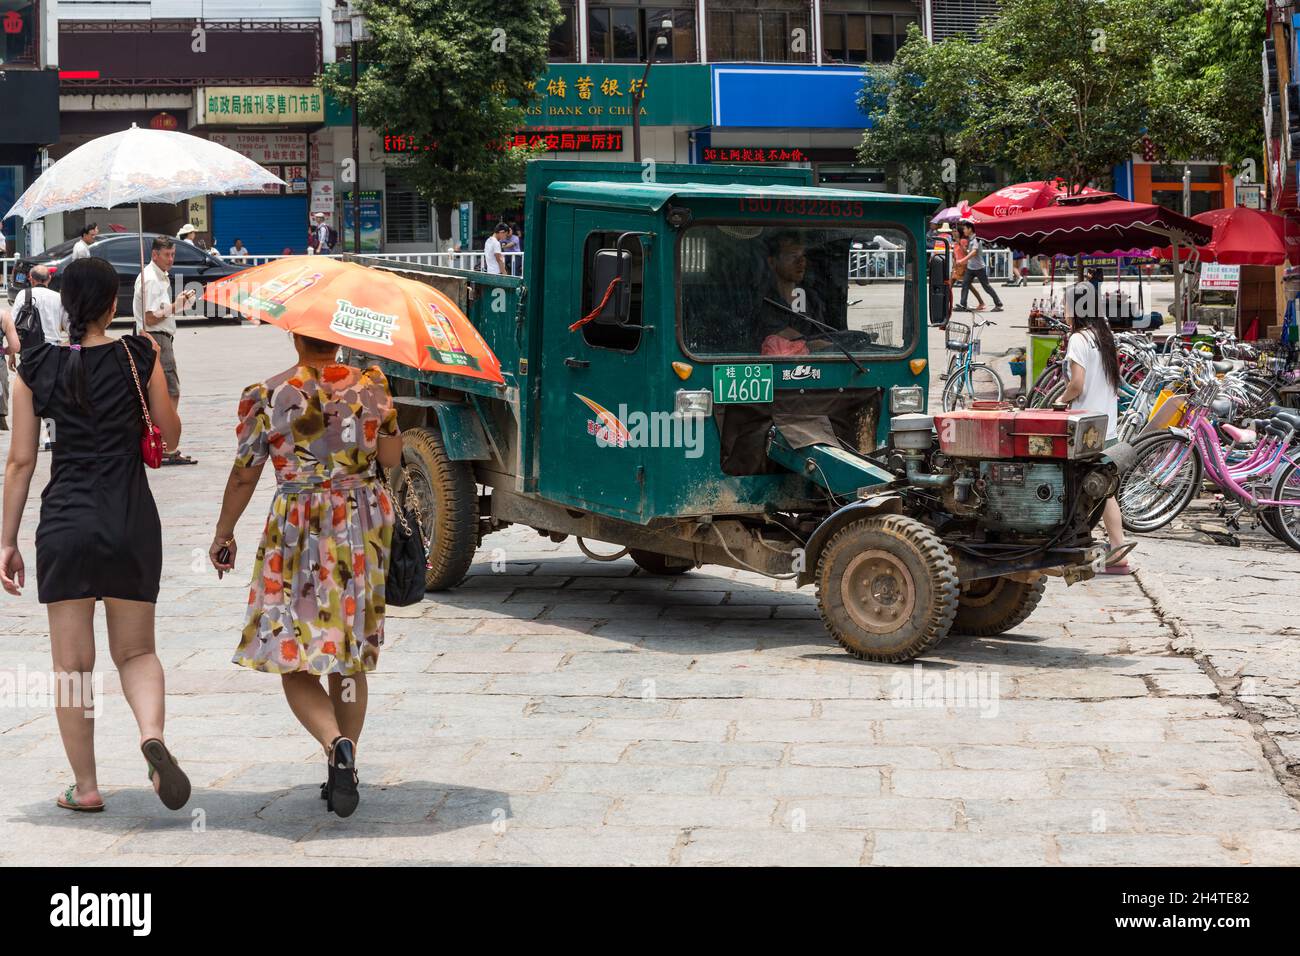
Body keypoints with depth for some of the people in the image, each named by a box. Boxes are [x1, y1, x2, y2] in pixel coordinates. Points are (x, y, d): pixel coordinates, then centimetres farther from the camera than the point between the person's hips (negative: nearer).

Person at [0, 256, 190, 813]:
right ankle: (152, 734, -15)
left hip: (66, 521, 0)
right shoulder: (139, 356, -1)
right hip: (132, 519, 0)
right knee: (136, 651, 13)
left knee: (72, 663, 9)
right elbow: (171, 434, 8)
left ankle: (85, 787, 13)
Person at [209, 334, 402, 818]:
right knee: (350, 656, 14)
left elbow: (244, 476, -1)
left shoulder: (265, 397, -7)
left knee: (294, 659, 1)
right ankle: (344, 774, 18)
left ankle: (336, 742, -25)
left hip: (298, 531, -3)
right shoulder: (370, 387, -1)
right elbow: (390, 458, 9)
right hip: (365, 525, 4)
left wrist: (223, 534, 13)